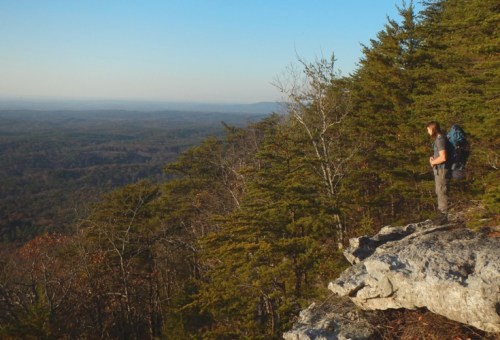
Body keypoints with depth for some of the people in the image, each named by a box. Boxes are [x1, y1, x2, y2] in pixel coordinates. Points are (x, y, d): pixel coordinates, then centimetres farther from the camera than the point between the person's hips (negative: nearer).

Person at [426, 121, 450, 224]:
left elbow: (443, 157, -27)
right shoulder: (439, 138, 13)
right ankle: (441, 214, 24)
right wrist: (433, 158, 7)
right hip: (439, 170, 10)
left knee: (442, 193, -4)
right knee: (439, 192, 16)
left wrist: (433, 162, -10)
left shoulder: (440, 140, -20)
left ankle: (444, 216, 3)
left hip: (442, 170, -10)